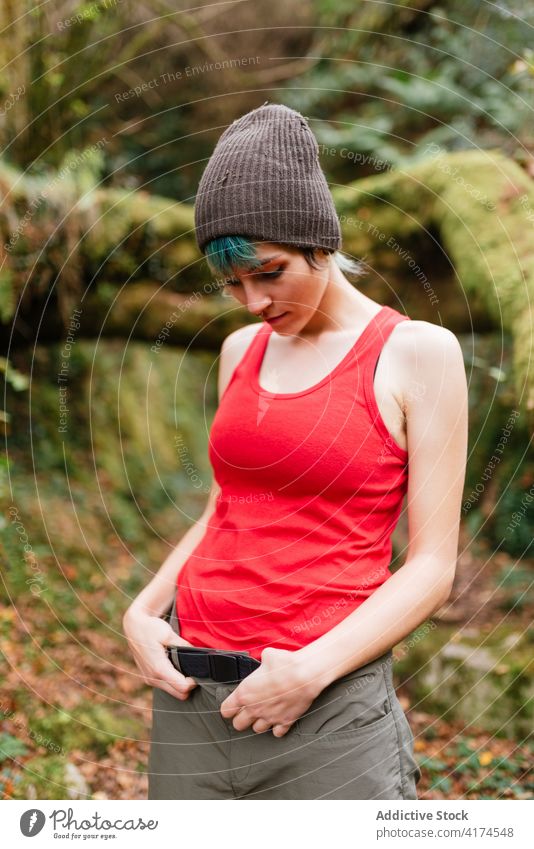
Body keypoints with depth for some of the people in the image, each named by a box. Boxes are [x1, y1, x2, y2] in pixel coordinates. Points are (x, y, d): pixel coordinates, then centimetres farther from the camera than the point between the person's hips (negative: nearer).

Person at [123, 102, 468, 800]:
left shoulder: (417, 353, -5)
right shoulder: (242, 352, 10)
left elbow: (432, 567, -7)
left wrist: (312, 670, -16)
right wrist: (140, 613, 2)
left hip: (322, 709, -5)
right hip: (190, 691, 5)